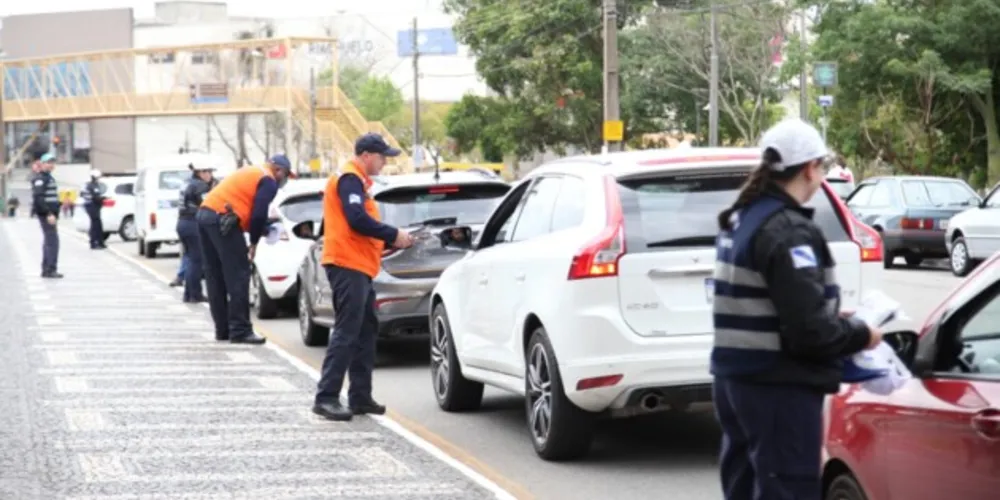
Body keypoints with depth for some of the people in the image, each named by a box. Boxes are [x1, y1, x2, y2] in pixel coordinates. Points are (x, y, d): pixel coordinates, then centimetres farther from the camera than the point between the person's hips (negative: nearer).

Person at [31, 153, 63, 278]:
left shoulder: (49, 177, 19)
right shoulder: (40, 178, -13)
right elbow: (38, 198, -22)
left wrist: (55, 214, 21)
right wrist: (49, 214, -26)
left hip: (50, 214, 10)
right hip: (45, 214, -10)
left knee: (49, 241, 13)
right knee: (52, 240, -13)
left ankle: (46, 269, 19)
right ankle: (50, 269, -14)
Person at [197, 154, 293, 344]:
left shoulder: (249, 172, 28)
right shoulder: (268, 181, 0)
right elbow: (259, 214, -10)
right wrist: (254, 242, 2)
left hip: (204, 213, 9)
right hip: (222, 219, -9)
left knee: (215, 276, 13)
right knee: (237, 276, -6)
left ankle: (223, 329, 17)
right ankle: (240, 331, -8)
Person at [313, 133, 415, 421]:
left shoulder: (357, 181, 23)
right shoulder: (349, 179, -9)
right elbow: (357, 219, -21)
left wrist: (391, 241, 11)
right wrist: (393, 235, -13)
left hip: (358, 267, 11)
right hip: (348, 265, -11)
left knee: (365, 333, 12)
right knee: (346, 333, -13)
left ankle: (360, 397, 15)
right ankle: (326, 398, -16)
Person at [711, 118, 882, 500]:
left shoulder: (741, 220, 11)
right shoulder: (789, 232, -17)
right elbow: (809, 331, -22)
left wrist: (835, 320, 15)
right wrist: (860, 335, -4)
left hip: (734, 378, 9)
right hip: (779, 388, -9)